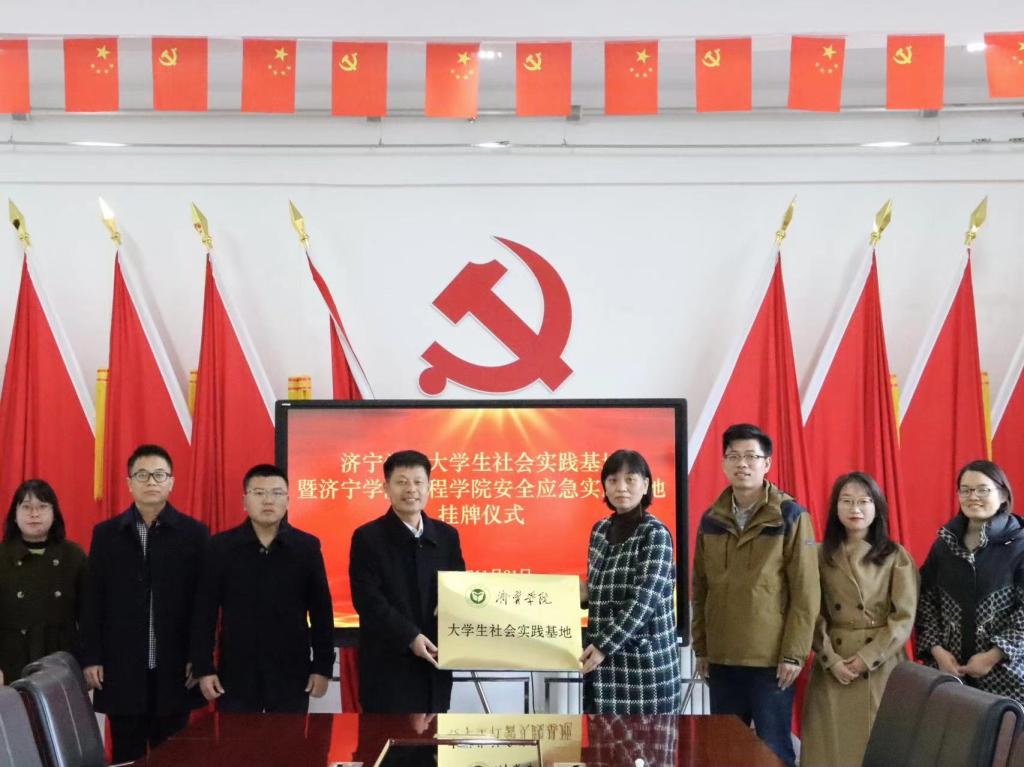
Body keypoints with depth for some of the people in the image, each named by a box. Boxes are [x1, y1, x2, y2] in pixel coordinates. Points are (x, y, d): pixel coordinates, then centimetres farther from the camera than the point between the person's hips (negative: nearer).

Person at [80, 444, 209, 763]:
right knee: (126, 756, 7)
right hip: (120, 667, 1)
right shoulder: (106, 533, 5)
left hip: (175, 667, -1)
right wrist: (90, 658, 0)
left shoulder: (194, 533, 1)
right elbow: (93, 600, 5)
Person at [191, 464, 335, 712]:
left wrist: (323, 666, 0)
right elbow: (204, 612, 1)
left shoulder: (307, 546, -1)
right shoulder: (220, 547, -2)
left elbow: (321, 611, 2)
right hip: (235, 674, 0)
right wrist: (203, 668, -3)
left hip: (292, 674, 0)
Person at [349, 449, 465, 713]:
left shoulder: (447, 535, 11)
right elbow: (368, 599, -12)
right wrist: (410, 637, -21)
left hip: (434, 663, 5)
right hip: (388, 666, -5)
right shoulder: (368, 537, -5)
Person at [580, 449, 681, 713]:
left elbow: (644, 600, -18)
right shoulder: (600, 530, 10)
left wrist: (604, 645, -22)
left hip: (644, 657, -6)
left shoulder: (655, 534, -10)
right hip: (604, 656, 6)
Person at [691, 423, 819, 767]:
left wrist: (794, 653, -12)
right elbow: (701, 589, 12)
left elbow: (806, 593, -8)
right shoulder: (711, 519, 7)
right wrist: (701, 648, 9)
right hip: (721, 658, 4)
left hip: (771, 658, -4)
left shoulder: (790, 517, -5)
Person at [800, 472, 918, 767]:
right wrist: (830, 659, -10)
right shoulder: (821, 556, 5)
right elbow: (814, 615, 3)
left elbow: (904, 619, -5)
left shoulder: (896, 557, 0)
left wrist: (867, 658, -12)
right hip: (832, 667, 2)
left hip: (881, 666, -1)